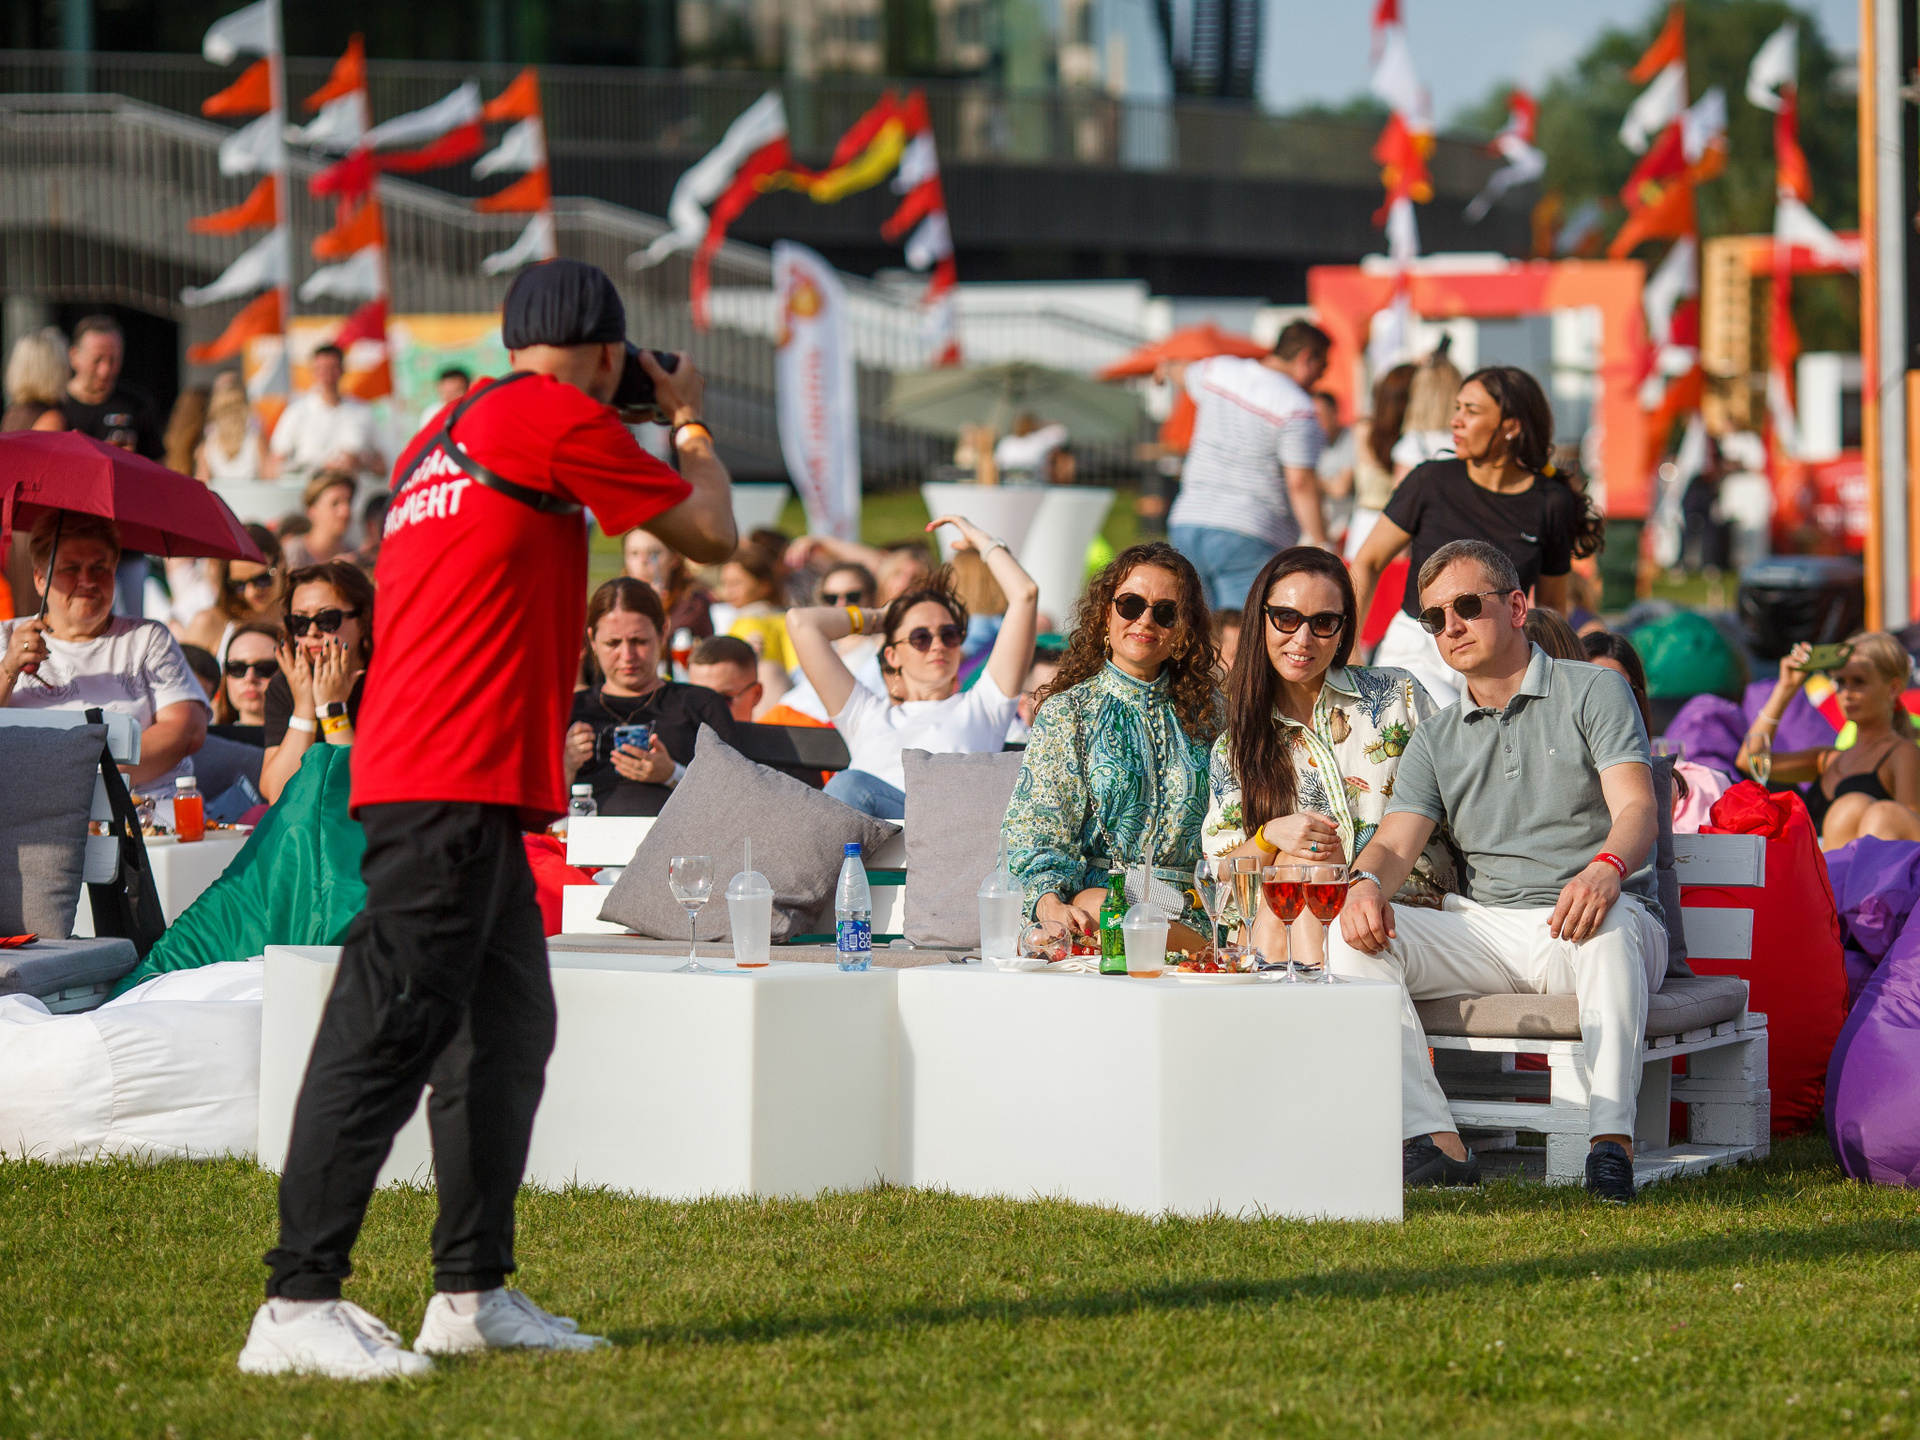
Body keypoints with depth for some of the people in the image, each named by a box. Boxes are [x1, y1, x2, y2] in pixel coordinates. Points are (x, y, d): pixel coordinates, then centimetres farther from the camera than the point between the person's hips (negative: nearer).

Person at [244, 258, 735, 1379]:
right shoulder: (559, 417, -5)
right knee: (391, 1030, -13)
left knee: (507, 1027, 14)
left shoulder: (446, 436, 22)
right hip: (453, 782, -10)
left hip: (469, 794, 10)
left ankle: (474, 1294, 18)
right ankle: (299, 1305, -17)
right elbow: (713, 536, 0)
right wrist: (692, 423, 20)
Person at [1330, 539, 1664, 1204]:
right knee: (1355, 936, -19)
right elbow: (1396, 842, 5)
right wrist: (1366, 882, -21)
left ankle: (1612, 1140, -51)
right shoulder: (1436, 739, 19)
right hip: (1488, 934, 5)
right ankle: (1436, 1143, -32)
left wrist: (1607, 866, -35)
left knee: (1609, 922, -40)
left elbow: (1637, 808, -11)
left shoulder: (1593, 692, 4)